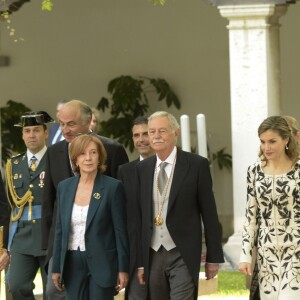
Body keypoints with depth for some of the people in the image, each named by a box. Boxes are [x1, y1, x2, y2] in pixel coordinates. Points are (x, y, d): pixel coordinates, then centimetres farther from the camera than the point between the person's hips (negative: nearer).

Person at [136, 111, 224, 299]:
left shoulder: (197, 165, -3)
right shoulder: (142, 169, 9)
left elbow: (209, 214, -2)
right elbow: (140, 217, 11)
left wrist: (214, 257, -2)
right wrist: (140, 261, 8)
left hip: (183, 255, -4)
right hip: (152, 255, 4)